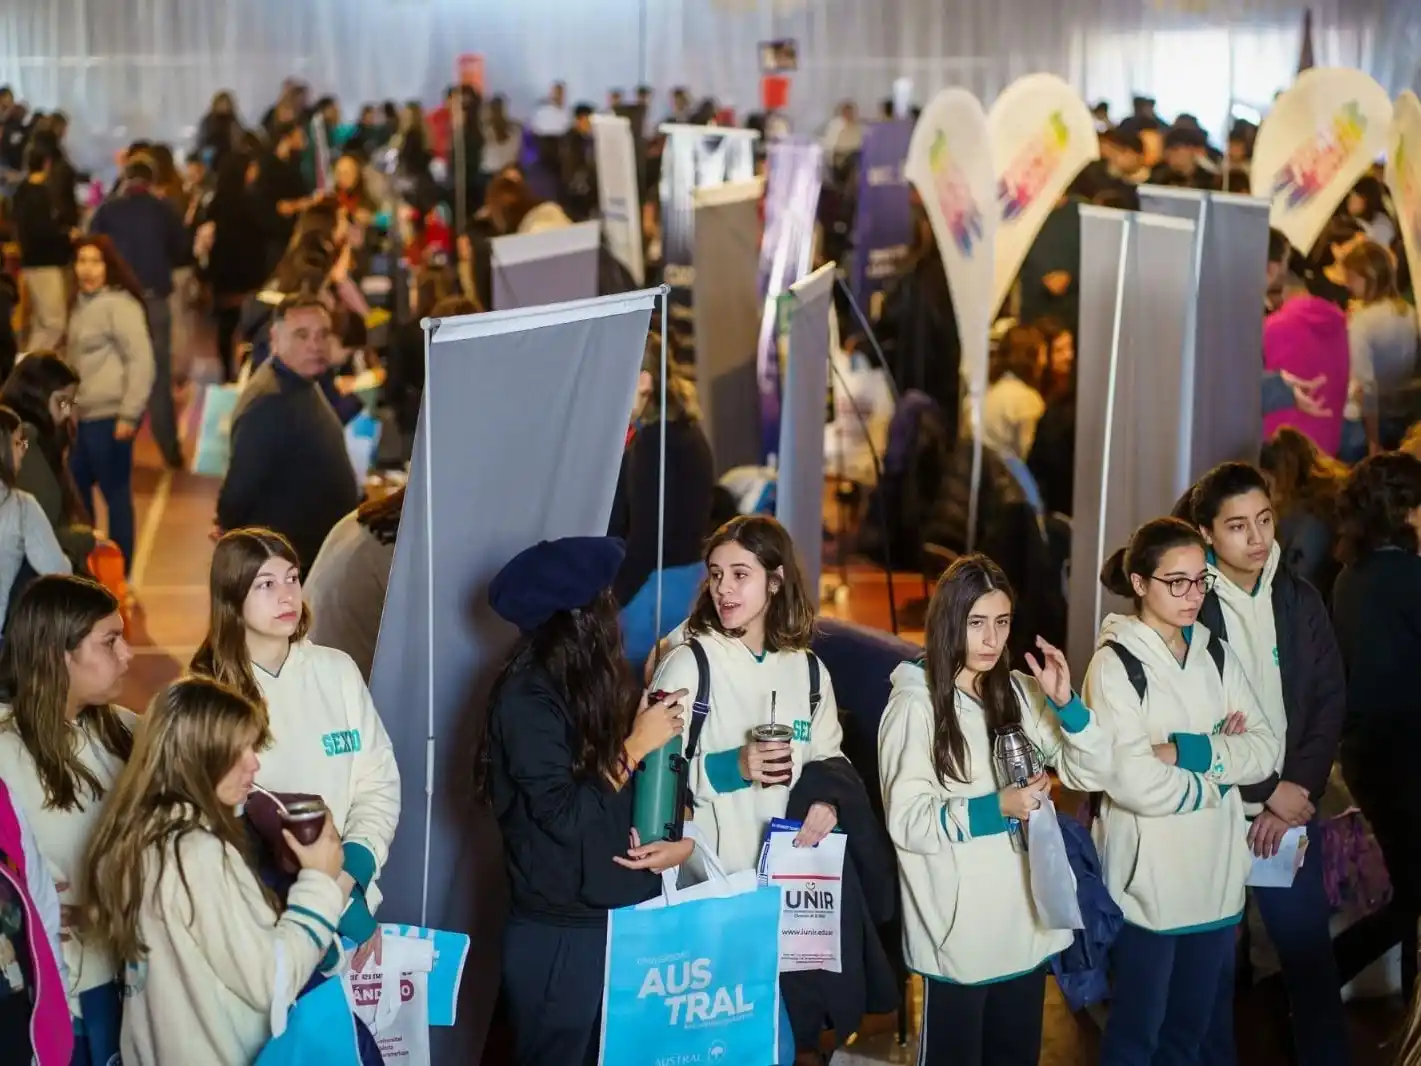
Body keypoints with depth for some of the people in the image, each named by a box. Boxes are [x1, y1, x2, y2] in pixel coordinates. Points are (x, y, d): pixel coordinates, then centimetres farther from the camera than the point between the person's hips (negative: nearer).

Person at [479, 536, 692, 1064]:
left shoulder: (594, 687, 10)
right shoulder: (527, 700, -15)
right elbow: (564, 817, -18)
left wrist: (682, 838, -7)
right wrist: (636, 746, -13)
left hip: (622, 920, 7)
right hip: (561, 938, -7)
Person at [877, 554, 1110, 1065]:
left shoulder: (1018, 692, 5)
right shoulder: (915, 704, -10)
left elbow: (1092, 773, 3)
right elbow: (907, 822, -14)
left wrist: (1066, 705, -13)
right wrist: (995, 809, -24)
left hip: (1026, 921, 5)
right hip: (957, 930, -5)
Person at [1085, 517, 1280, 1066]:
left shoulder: (1216, 655, 8)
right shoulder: (1116, 664, -11)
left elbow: (1267, 751, -1)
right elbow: (1134, 782, -20)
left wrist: (1186, 751, -15)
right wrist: (1222, 757, -8)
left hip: (1216, 876, 5)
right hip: (1147, 879, -5)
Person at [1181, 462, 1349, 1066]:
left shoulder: (1300, 601, 3)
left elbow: (1329, 704, 3)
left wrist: (1296, 791, -8)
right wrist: (1265, 791, -10)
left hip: (1290, 808, 3)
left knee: (1311, 956, 6)